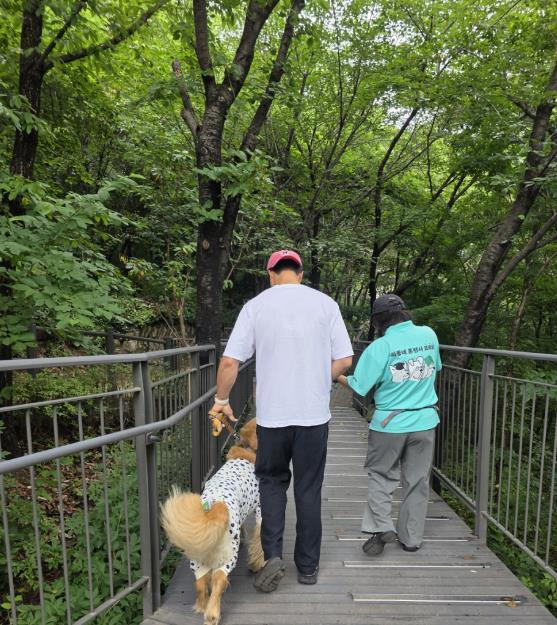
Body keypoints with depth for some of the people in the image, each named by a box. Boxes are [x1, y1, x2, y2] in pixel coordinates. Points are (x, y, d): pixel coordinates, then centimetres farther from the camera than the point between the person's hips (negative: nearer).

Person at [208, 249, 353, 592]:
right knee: (308, 489, 15)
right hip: (315, 414, 1)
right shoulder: (325, 303, -1)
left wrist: (221, 400, 10)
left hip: (272, 414, -1)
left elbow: (229, 361, -5)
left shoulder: (256, 305, -3)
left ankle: (272, 555, 12)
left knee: (272, 482, 21)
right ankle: (308, 566, 28)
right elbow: (344, 360, -1)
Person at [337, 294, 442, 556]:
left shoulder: (380, 347, -17)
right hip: (425, 420, 4)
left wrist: (338, 376, 3)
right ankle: (411, 538, 27)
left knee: (381, 476, 16)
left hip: (390, 423, -4)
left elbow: (359, 386, -14)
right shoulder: (429, 335, -3)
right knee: (417, 480, 16)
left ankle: (381, 527, 10)